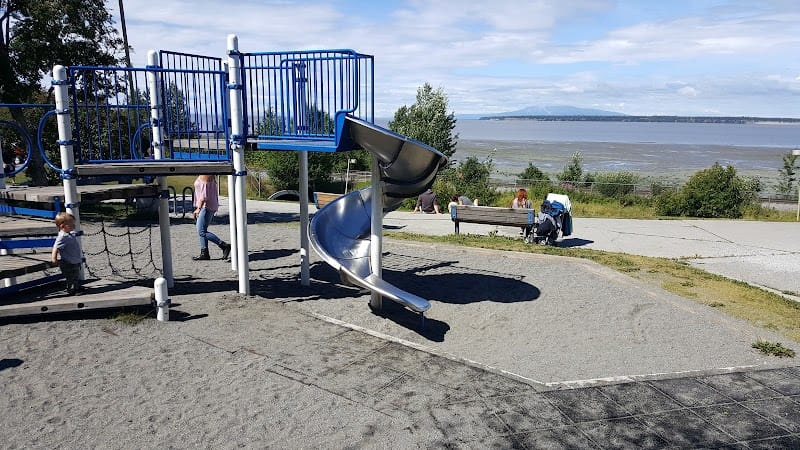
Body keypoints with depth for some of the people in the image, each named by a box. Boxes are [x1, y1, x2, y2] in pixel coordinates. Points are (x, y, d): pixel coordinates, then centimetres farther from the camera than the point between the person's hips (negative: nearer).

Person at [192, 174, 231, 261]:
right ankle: (204, 254, 13)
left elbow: (204, 194, -21)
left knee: (202, 232, -10)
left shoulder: (204, 177, -15)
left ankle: (224, 246, -12)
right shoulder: (210, 176, 14)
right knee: (201, 231, 12)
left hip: (206, 206, -11)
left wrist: (198, 208, -22)